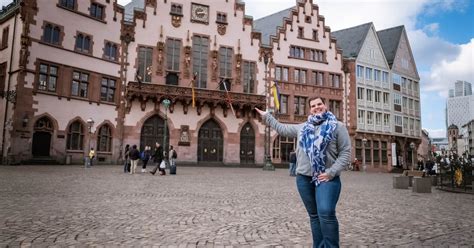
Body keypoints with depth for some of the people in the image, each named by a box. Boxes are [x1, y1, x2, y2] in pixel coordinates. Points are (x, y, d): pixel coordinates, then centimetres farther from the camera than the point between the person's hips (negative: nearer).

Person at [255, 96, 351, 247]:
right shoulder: (303, 127, 17)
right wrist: (266, 116, 33)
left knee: (326, 213, -20)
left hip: (327, 178, -4)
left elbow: (345, 153, -3)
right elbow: (281, 129, 29)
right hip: (304, 178, 5)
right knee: (314, 216, 10)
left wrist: (331, 172, -13)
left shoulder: (337, 126, 3)